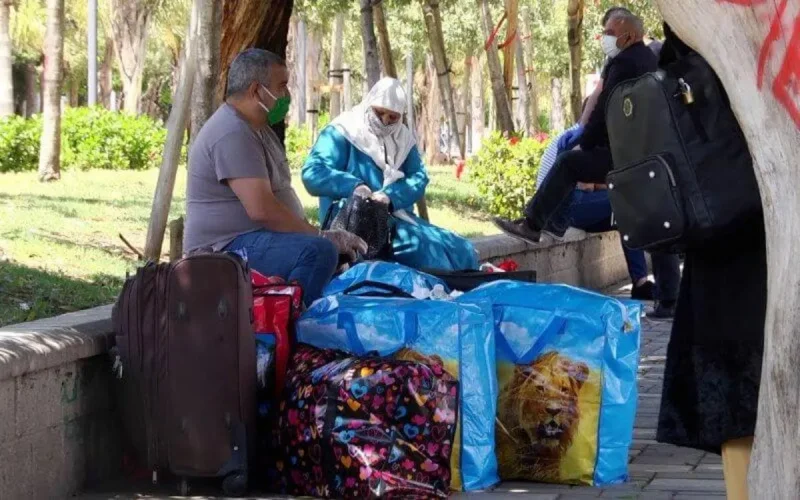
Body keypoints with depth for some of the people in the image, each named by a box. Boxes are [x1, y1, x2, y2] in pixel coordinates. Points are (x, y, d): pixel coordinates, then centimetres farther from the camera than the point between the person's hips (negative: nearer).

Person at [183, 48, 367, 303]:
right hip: (226, 250, -11)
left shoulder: (257, 128, 17)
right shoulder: (232, 134, -19)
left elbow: (276, 194, 23)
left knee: (347, 249, 14)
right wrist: (321, 235, -21)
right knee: (318, 252, -31)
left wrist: (319, 234, 11)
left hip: (253, 238, 11)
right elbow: (261, 209, -27)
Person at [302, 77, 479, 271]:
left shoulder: (403, 138, 15)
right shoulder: (342, 133, -4)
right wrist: (352, 186, -32)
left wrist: (390, 196, -20)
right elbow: (312, 173, -15)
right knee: (420, 244, -30)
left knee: (462, 250, -4)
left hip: (397, 217, 7)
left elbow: (419, 177, 2)